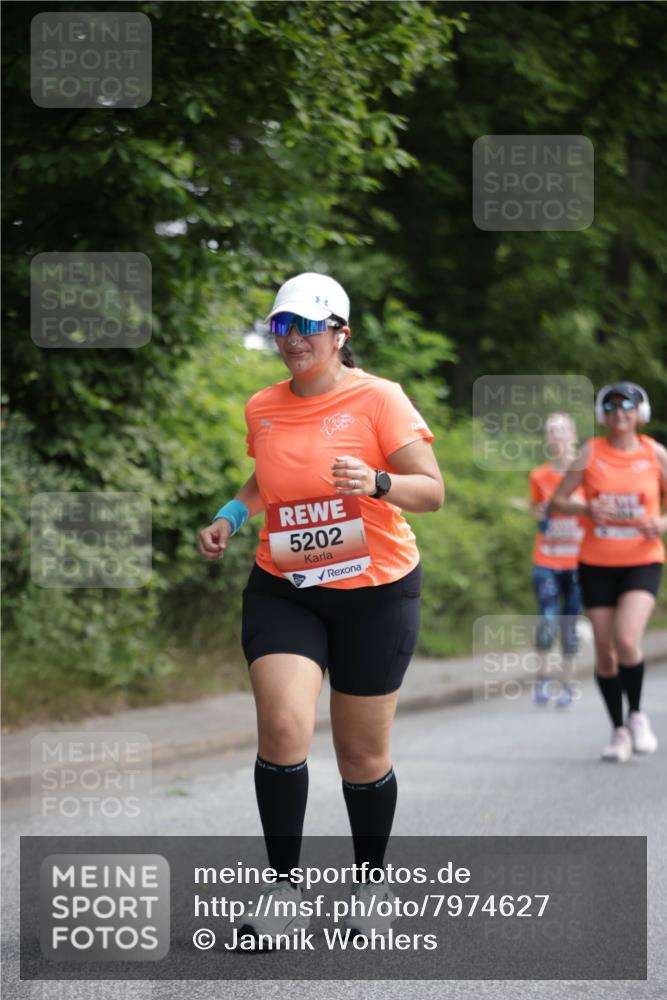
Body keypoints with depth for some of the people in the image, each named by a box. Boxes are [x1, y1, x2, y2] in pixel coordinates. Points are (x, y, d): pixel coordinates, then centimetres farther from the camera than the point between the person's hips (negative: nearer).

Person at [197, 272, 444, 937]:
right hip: (282, 589, 3)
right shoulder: (262, 409, 6)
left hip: (374, 589, -3)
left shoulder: (378, 398, -9)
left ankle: (370, 884, 28)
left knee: (362, 755, 5)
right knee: (283, 726, -19)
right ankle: (282, 889, -10)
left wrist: (377, 483, -32)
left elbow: (432, 490, -13)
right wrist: (232, 515, 6)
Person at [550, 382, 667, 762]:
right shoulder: (590, 452, -1)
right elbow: (557, 500, 2)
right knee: (605, 651, 2)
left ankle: (637, 714, 3)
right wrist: (587, 508, -18)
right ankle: (619, 730, 19)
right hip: (597, 563, 1)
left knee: (627, 639, -21)